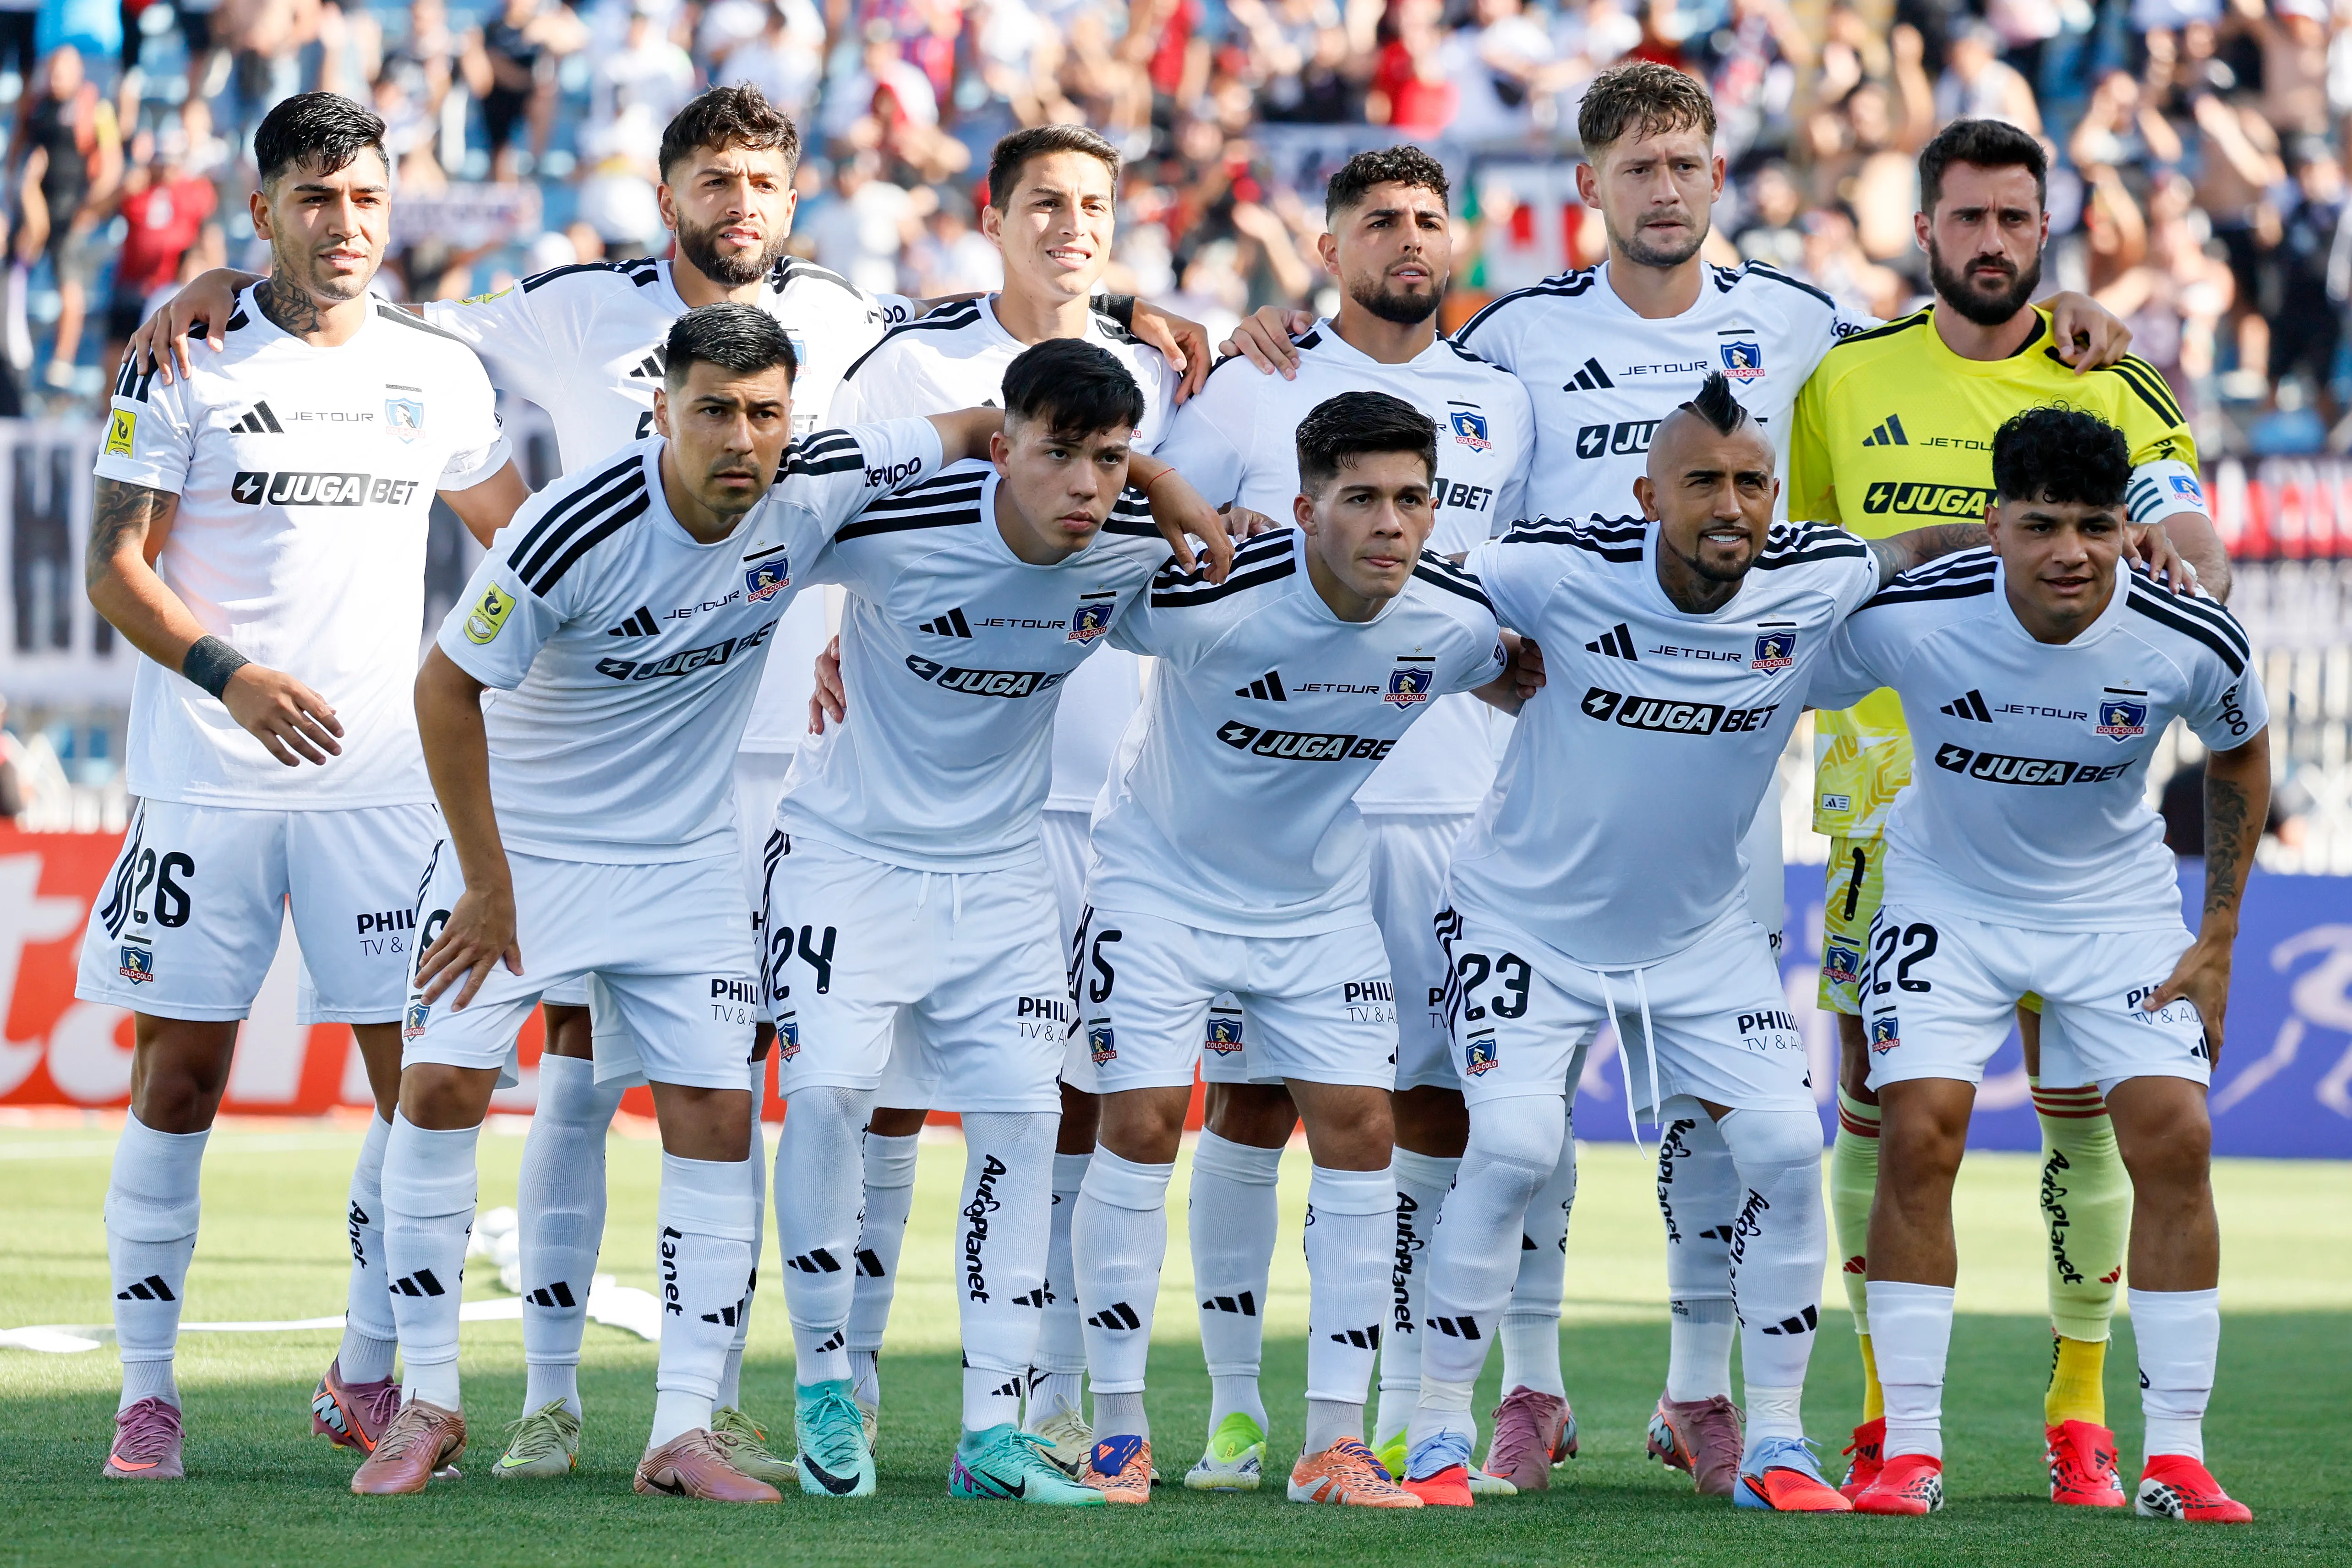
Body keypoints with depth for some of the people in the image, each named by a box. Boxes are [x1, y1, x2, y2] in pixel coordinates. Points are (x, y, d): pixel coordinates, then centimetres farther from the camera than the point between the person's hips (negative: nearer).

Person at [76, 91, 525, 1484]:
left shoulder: (439, 373, 9)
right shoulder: (189, 364, -2)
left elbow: (518, 531, 25)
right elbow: (117, 569, -5)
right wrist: (229, 673, -19)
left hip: (384, 782, 3)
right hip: (207, 782, -3)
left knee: (423, 1075, 0)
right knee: (181, 1072, -2)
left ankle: (370, 1379, 13)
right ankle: (148, 1389, 6)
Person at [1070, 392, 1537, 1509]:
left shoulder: (1456, 619, -16)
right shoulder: (1205, 599, -30)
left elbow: (1514, 685, 12)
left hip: (1319, 899, 4)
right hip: (1162, 876, -4)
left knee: (1358, 1129, -4)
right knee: (1142, 1125, -11)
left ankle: (1334, 1441, 2)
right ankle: (1119, 1431, 1)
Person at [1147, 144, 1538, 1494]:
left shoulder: (1503, 404, 12)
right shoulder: (1257, 391, 4)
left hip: (1447, 804, 2)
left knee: (1439, 1103, 1)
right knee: (1250, 1098, -3)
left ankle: (1406, 1408, 8)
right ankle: (1235, 1404, 5)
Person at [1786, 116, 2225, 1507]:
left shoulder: (2106, 387, 3)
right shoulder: (1848, 382, 8)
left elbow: (2192, 543, -7)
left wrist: (2190, 570, -28)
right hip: (1888, 780, 1)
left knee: (2082, 1102, -2)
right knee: (1880, 1102, -1)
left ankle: (2081, 1410, 8)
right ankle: (1887, 1412, 8)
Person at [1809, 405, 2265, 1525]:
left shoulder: (2193, 644, -21)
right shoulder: (1906, 619, -26)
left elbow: (2239, 757, 1)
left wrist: (2218, 938, 0)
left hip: (2119, 904, 1)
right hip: (1948, 896, -1)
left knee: (2173, 1139, -12)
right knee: (1918, 1136, -16)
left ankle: (2176, 1458, -4)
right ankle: (1910, 1449, -6)